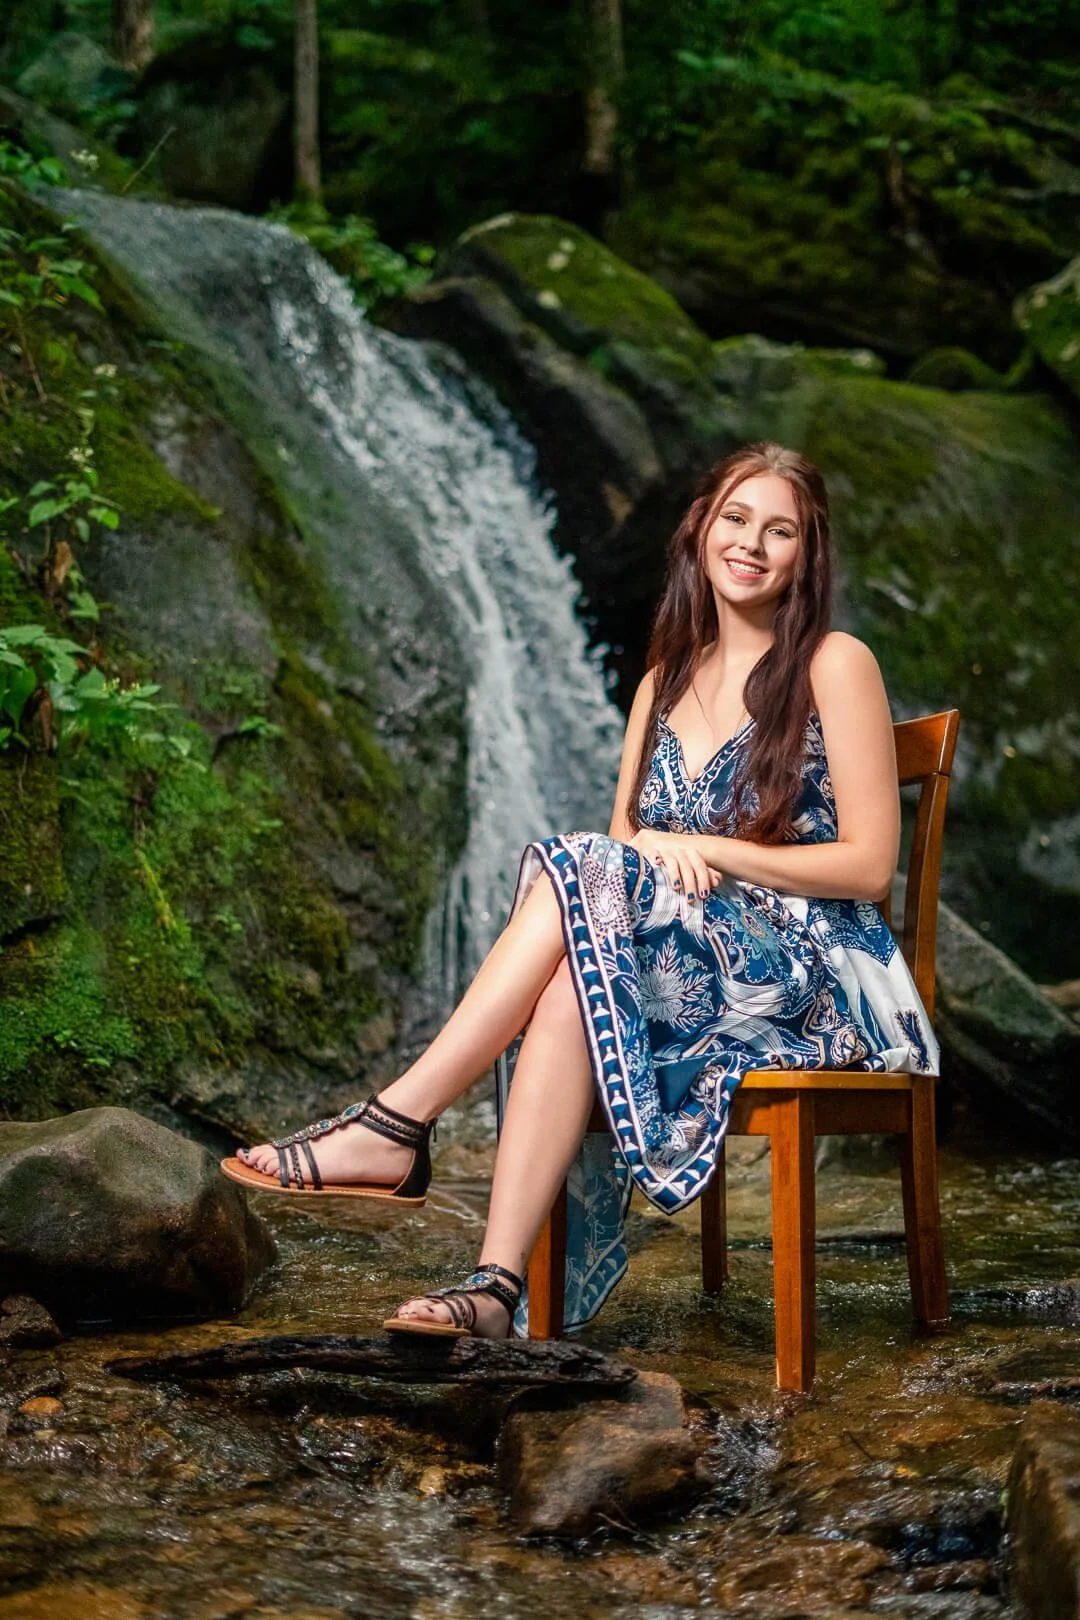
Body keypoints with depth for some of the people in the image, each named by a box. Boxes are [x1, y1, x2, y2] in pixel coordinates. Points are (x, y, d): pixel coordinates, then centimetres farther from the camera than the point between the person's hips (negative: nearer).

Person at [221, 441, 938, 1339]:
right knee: (571, 985, -32)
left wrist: (704, 850, -12)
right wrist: (664, 856, -13)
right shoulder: (667, 680, 17)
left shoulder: (834, 665, -1)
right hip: (692, 965, 4)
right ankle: (501, 1282, -38)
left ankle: (395, 1124, -30)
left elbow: (869, 863, -7)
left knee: (578, 873, -28)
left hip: (810, 984, -4)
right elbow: (623, 842, 11)